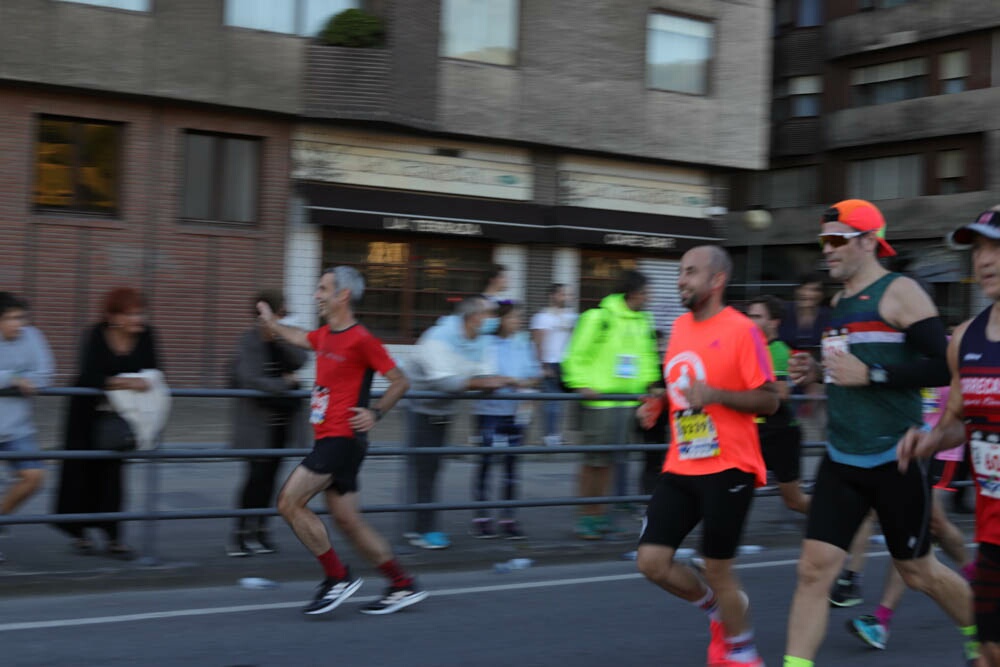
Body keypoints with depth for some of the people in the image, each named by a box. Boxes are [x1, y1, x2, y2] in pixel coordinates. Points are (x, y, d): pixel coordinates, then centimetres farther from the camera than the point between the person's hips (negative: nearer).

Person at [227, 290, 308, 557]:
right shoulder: (250, 341, -12)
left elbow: (300, 360, -8)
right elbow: (249, 381, -22)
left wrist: (278, 338, -19)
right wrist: (284, 383, -13)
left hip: (283, 421, 6)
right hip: (259, 422, -6)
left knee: (270, 474, 8)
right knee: (257, 474, -9)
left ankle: (260, 528, 17)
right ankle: (239, 533, 0)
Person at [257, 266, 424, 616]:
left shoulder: (360, 339, -12)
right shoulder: (325, 335, 13)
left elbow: (400, 381, -8)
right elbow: (299, 338, 36)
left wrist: (375, 413, -18)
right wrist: (272, 323, 44)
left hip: (342, 439, -9)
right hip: (328, 439, 9)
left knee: (289, 502, -12)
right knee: (347, 520, 8)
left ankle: (338, 577, -3)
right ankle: (404, 586, 16)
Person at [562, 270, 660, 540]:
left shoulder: (644, 321, 9)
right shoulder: (599, 317, -11)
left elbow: (648, 355, 23)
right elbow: (576, 356, -8)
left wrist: (649, 382, 12)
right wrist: (582, 385, -17)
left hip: (628, 400, 6)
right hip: (599, 398, -6)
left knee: (610, 459, 11)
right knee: (594, 460, -1)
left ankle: (599, 514, 18)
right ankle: (585, 517, 7)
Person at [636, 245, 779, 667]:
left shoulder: (741, 331, -11)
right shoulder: (680, 326, 10)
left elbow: (769, 401, -12)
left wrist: (716, 394, -23)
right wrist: (657, 405, 6)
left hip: (728, 469, -6)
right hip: (680, 469, 6)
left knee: (716, 569, 1)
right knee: (651, 562, -1)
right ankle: (718, 606, 27)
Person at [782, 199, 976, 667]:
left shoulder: (899, 293, -11)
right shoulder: (839, 302, 12)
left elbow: (944, 366, -19)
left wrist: (869, 375, -23)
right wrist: (818, 372, 6)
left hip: (894, 460, -6)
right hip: (841, 460, 6)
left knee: (917, 570, 11)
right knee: (814, 568, -3)